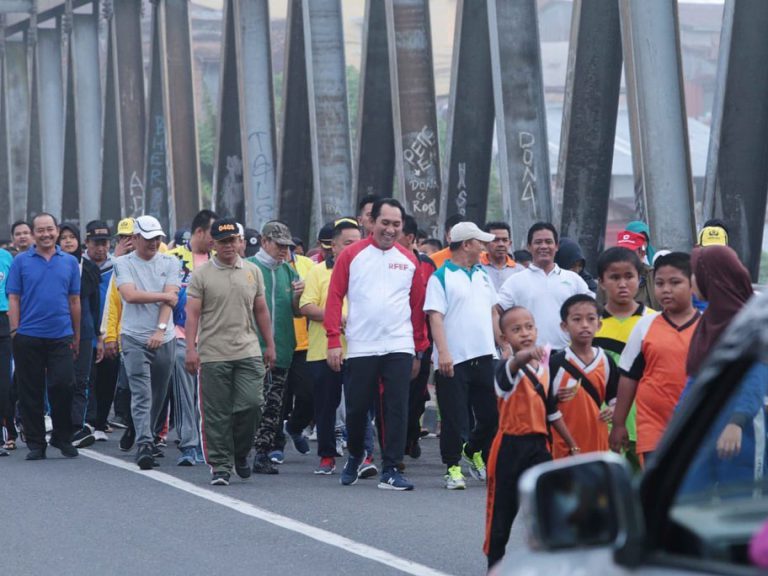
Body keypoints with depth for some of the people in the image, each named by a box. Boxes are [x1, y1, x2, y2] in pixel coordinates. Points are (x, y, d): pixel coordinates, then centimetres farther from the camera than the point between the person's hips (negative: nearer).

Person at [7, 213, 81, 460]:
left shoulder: (69, 262, 8)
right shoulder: (21, 261, 3)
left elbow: (74, 301, 11)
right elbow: (13, 299, 3)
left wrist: (77, 336, 10)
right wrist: (15, 332, -4)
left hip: (61, 336, 1)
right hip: (28, 337, -1)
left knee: (62, 386, -6)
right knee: (31, 392, 3)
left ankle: (62, 437, 11)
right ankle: (35, 443, 12)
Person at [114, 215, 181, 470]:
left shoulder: (170, 263, 8)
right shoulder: (123, 264, 3)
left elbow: (169, 299, -2)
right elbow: (130, 295, -12)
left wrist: (160, 329, -14)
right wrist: (164, 296, -6)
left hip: (164, 338, 3)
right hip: (134, 337, -3)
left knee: (159, 394, 10)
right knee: (141, 394, -13)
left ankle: (148, 438, 27)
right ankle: (144, 445, -21)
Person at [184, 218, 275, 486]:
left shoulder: (252, 271, 12)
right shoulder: (201, 274, 1)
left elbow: (261, 310, 17)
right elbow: (192, 313, -2)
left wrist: (270, 345, 15)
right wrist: (190, 348, -10)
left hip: (248, 352, 2)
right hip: (213, 354, -2)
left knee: (252, 403, -7)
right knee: (217, 414, 0)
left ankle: (240, 453, 16)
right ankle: (220, 465, 8)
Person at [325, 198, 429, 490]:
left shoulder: (409, 261, 8)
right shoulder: (351, 255, 1)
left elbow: (417, 307, 11)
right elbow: (335, 298, -1)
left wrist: (419, 350, 9)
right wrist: (333, 341, -8)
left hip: (399, 348, 1)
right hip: (359, 348, -1)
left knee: (397, 409, -4)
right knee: (356, 408, 7)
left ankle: (390, 471, 0)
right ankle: (355, 456, 32)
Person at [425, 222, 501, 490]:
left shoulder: (482, 274, 15)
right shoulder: (441, 277, -5)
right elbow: (435, 316, -13)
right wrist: (443, 352, -22)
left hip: (484, 356, 6)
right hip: (454, 359, -6)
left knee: (491, 414, 8)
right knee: (454, 418, -2)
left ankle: (474, 453, 30)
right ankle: (453, 467, 9)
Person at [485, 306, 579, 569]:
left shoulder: (543, 368, 8)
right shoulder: (508, 369, -11)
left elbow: (552, 411, 17)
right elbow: (513, 366, -38)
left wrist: (572, 445, 17)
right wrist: (525, 356, -61)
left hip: (538, 446, 5)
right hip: (510, 446, -5)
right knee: (502, 509, 4)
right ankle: (495, 564, 14)